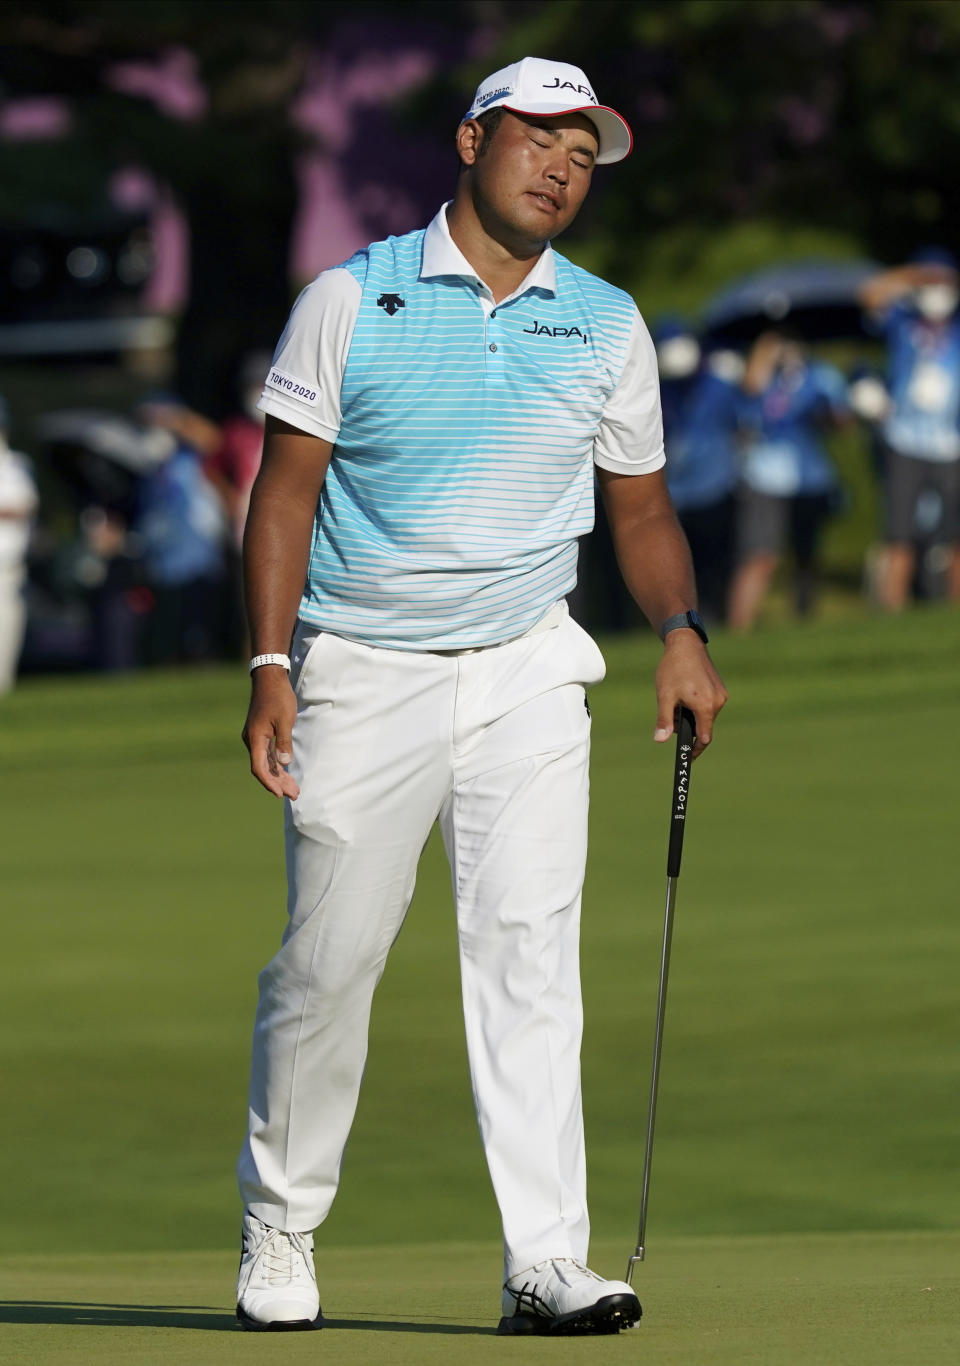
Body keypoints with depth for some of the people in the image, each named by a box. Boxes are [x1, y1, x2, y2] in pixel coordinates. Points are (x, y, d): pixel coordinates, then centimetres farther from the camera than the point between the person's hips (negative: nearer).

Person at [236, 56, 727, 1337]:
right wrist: (269, 666, -12)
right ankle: (279, 1231, 20)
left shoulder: (607, 325, 7)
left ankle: (546, 1261, -13)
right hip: (362, 674, -2)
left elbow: (642, 511, 13)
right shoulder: (351, 301, -3)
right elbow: (287, 489, -3)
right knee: (328, 959, 1)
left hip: (526, 670, 2)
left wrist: (681, 629, -6)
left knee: (530, 946, -10)